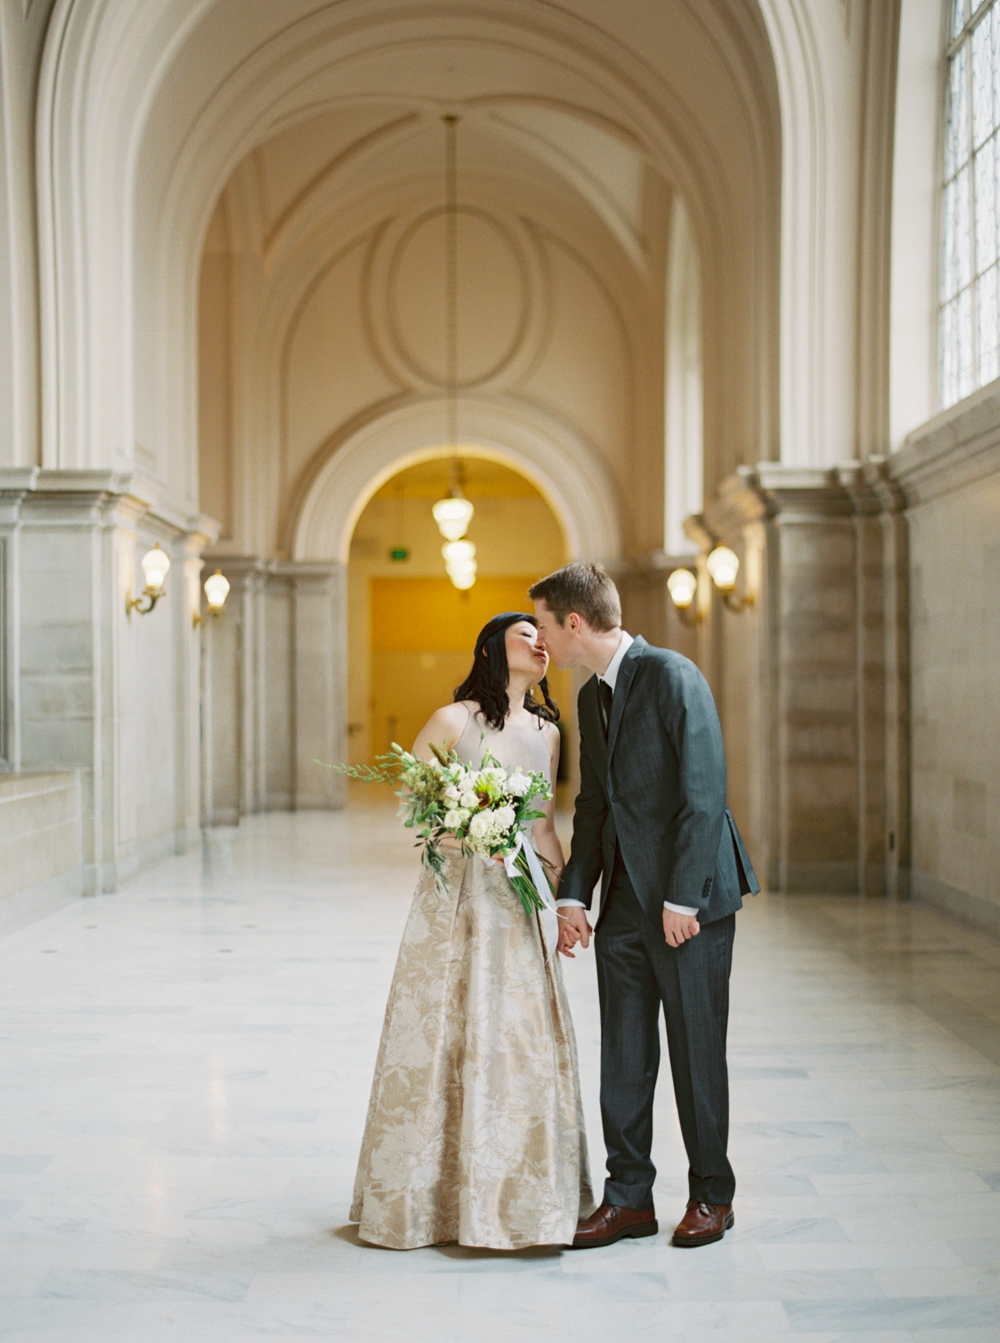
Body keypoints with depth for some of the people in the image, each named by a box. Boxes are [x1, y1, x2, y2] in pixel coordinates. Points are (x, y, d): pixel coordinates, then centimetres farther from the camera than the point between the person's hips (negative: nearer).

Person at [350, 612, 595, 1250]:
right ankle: (438, 1192, 13)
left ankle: (522, 1194, 17)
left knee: (528, 1040, 5)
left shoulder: (547, 731, 10)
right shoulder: (453, 720, -6)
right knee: (450, 1036, 0)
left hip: (519, 899, 5)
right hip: (457, 894, -5)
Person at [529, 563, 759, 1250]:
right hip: (624, 903, 7)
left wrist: (681, 897, -19)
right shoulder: (592, 697, 13)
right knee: (623, 1055, 9)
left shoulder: (672, 676, -13)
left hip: (690, 899, -7)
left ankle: (712, 1195, 20)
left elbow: (706, 792, -17)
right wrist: (573, 894, 6)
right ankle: (629, 1197, 20)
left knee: (696, 1051, 4)